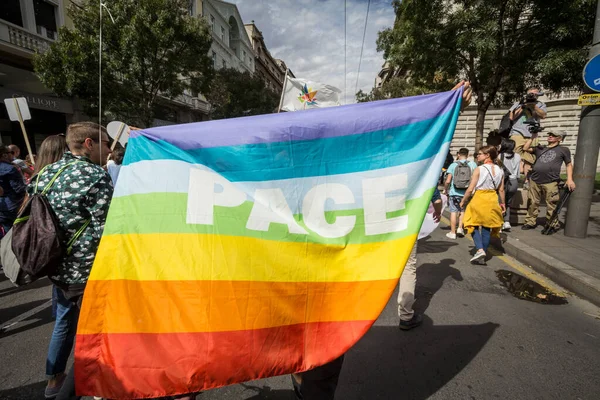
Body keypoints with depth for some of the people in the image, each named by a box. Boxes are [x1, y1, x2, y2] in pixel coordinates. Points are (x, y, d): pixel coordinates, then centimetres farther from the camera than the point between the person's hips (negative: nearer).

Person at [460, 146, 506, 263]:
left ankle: (480, 249, -9)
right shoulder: (500, 170, 3)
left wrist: (463, 201, -2)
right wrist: (502, 203, 17)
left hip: (479, 199, -5)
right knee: (487, 228, 12)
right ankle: (483, 254, 19)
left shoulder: (479, 169, -13)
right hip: (492, 200, 5)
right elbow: (501, 190, 5)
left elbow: (470, 189, -13)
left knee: (474, 226, 10)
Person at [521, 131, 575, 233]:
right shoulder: (540, 148, 21)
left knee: (551, 206, -4)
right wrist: (532, 138, 14)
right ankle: (530, 222, 14)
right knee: (532, 203, 5)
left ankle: (552, 225, 8)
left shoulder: (563, 150, 13)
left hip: (550, 182, -3)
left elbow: (569, 164, 13)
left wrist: (569, 179, 3)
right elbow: (525, 148, 17)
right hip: (535, 181, 3)